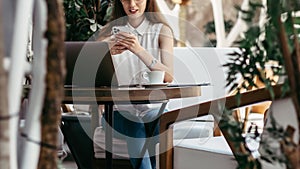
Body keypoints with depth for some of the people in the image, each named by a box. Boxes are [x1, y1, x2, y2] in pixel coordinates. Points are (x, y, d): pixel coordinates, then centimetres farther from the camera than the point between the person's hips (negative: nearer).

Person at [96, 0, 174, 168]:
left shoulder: (162, 30, 6)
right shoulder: (111, 31, 10)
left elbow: (169, 77, -9)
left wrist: (140, 50, -24)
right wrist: (109, 51, -26)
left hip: (154, 108, 0)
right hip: (121, 109, 0)